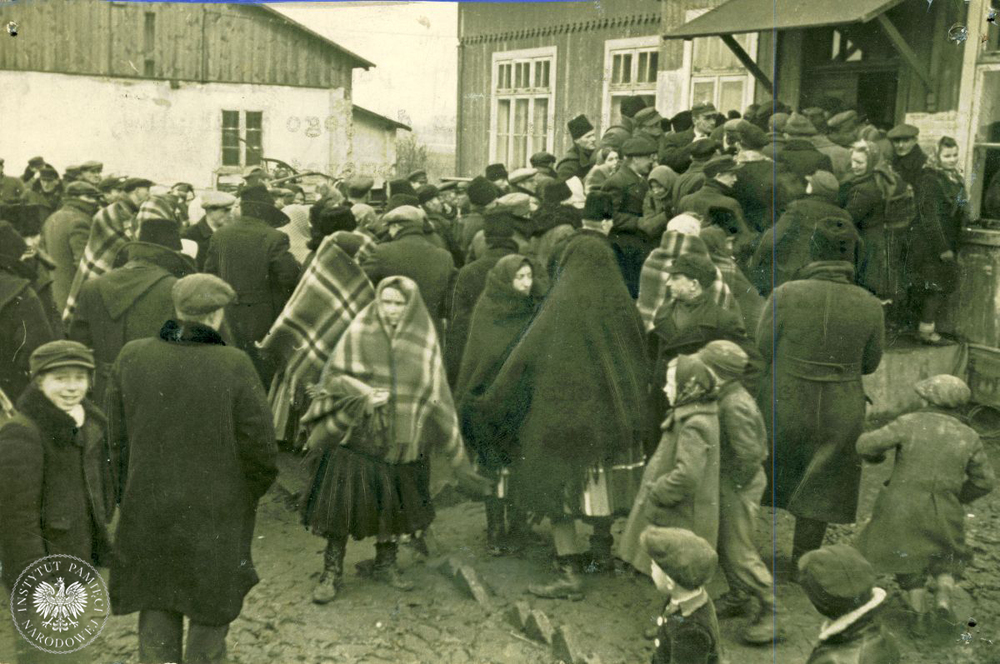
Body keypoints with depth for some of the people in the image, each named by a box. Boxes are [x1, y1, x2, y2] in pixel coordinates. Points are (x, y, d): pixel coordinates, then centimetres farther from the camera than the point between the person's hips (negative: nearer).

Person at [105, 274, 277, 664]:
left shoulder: (132, 357, -10)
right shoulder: (234, 367, -20)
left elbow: (118, 438, -3)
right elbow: (259, 449, -17)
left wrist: (130, 492, 14)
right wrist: (255, 488, 5)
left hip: (149, 504, 3)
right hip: (217, 513, -2)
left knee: (157, 603, 20)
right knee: (212, 601, 20)